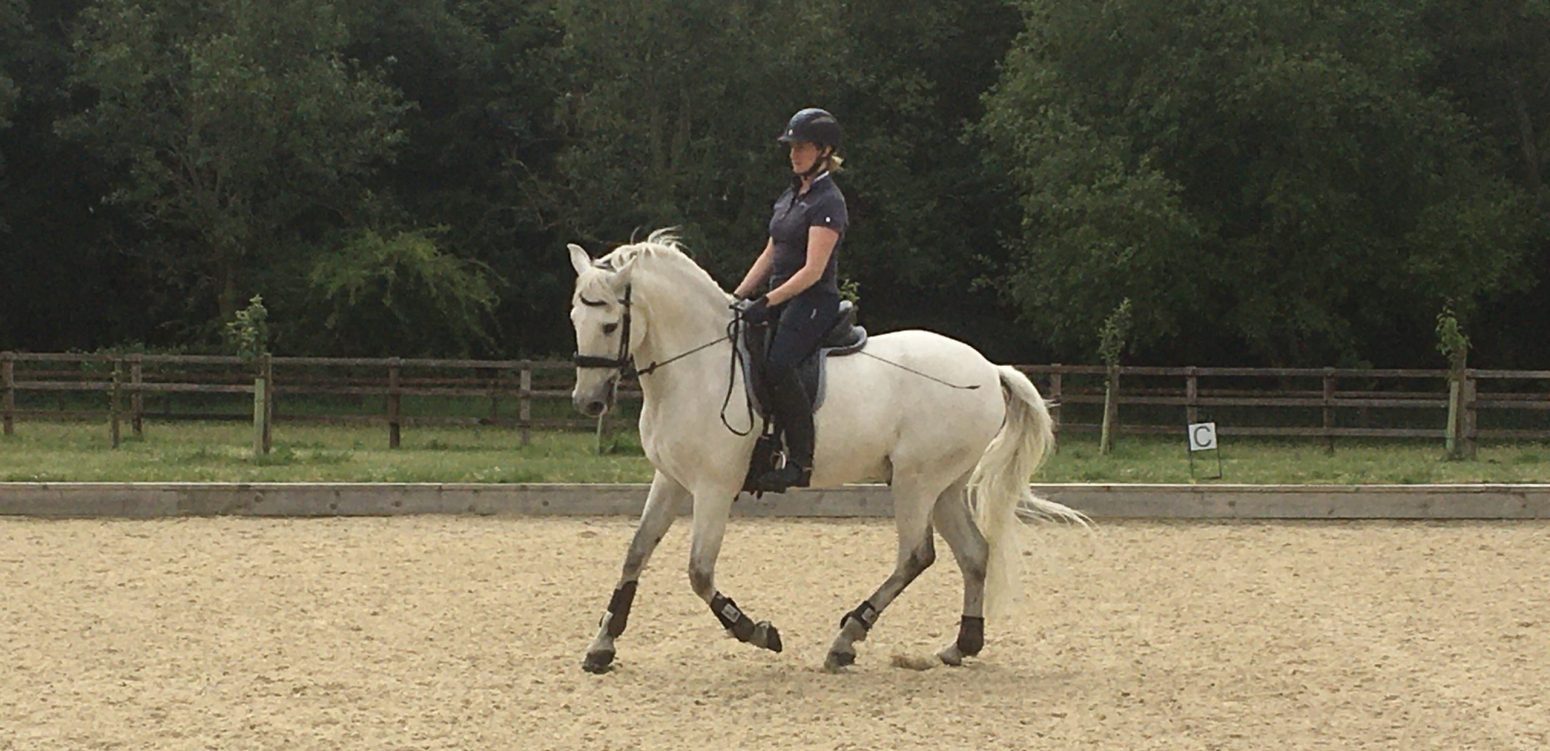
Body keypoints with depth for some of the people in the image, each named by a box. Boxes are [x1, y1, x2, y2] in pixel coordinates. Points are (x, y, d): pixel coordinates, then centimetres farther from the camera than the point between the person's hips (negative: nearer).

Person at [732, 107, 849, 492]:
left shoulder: (828, 203, -11)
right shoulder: (791, 196, 17)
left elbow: (813, 270, -19)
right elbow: (770, 255, 20)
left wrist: (766, 302, -26)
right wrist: (738, 297, 11)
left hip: (813, 302, -10)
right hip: (781, 299, 10)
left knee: (777, 365, -30)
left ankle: (801, 461, -26)